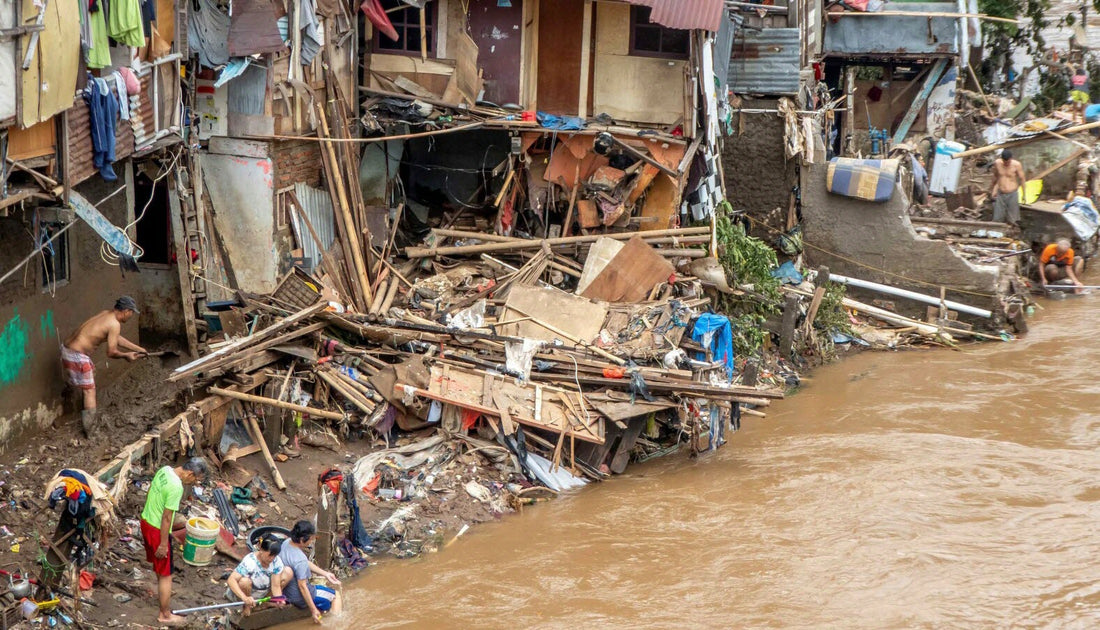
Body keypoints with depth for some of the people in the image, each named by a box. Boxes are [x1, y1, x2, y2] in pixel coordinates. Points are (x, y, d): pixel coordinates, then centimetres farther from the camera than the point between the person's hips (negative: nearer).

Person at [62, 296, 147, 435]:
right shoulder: (114, 324, -15)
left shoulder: (105, 314, 14)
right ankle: (88, 429, 0)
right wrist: (126, 356, 5)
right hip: (76, 357, -9)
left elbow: (118, 339, 25)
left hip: (67, 349, 9)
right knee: (89, 390, -1)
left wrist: (138, 349, 27)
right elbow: (111, 353, -14)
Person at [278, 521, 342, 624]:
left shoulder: (286, 544, -6)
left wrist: (325, 574, 8)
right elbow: (302, 586, -29)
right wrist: (313, 610, -23)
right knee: (336, 596, 9)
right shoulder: (300, 560, -34)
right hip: (298, 598, -9)